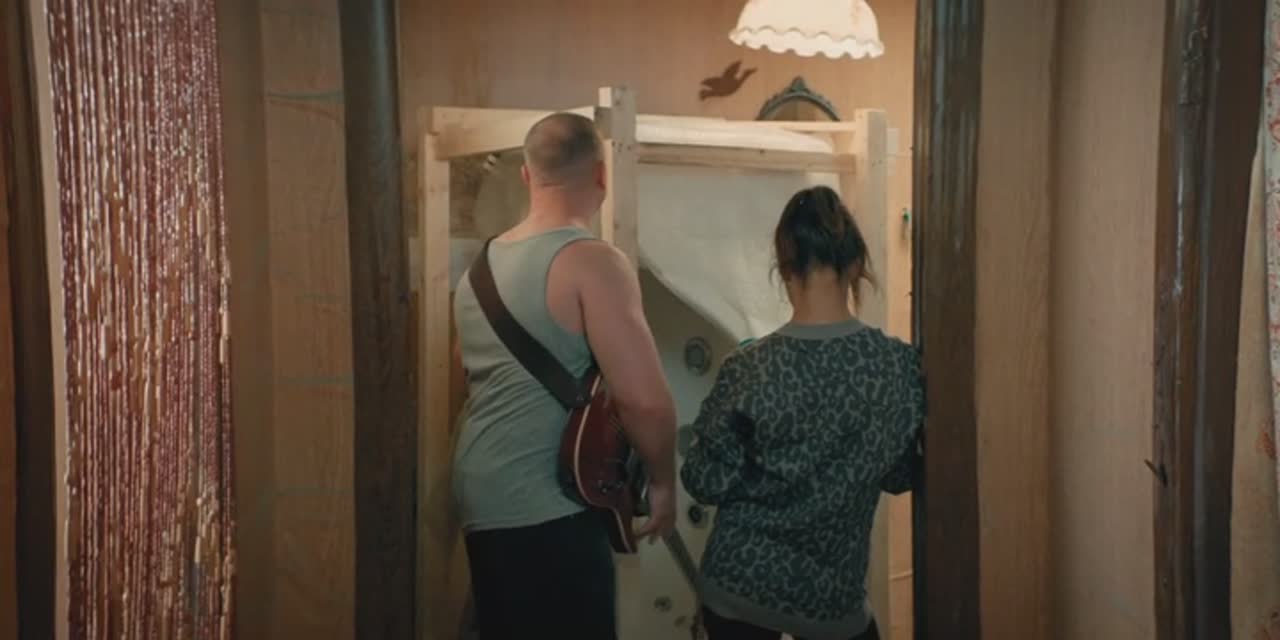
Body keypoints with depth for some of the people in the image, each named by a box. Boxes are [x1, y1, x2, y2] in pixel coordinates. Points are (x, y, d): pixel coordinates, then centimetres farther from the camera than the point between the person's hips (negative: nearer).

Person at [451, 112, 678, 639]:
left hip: (480, 499, 8)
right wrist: (662, 480, -6)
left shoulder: (483, 263, 10)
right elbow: (643, 398, -22)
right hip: (546, 508, -8)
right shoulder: (591, 261, -15)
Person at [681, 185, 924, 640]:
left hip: (738, 583, 0)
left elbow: (706, 484, -8)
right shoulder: (901, 365, -10)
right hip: (832, 593, 1)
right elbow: (900, 477, 2)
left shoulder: (746, 370, -16)